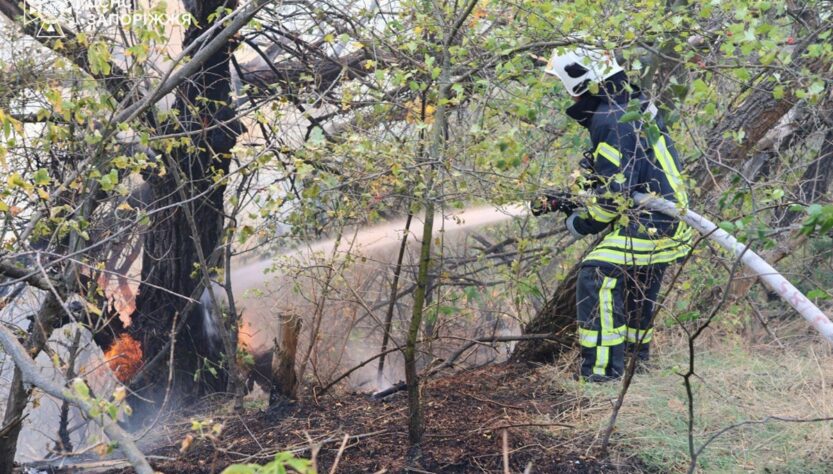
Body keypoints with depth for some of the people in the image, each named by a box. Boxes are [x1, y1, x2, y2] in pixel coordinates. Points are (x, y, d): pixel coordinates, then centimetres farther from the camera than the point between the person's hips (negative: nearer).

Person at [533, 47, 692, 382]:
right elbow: (612, 180, 21)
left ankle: (604, 365, -17)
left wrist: (579, 223, -8)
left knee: (597, 276, -15)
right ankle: (636, 349, 45)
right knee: (635, 282, 26)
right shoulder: (633, 107, 14)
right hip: (667, 224, 11)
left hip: (650, 225, -11)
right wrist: (568, 201, 16)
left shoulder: (612, 121, -20)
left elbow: (612, 193, -23)